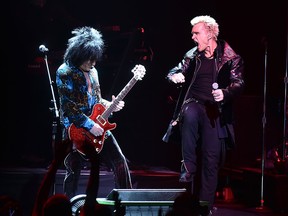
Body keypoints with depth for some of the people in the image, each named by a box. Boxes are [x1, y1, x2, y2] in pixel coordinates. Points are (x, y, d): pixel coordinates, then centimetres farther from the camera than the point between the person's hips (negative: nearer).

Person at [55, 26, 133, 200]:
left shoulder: (92, 71, 12)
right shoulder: (64, 73, -12)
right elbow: (69, 107, -18)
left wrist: (109, 105, 2)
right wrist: (90, 126, -20)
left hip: (98, 126, 7)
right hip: (75, 130, -7)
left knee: (120, 161, 2)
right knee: (73, 172, -2)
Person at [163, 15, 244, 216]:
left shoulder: (230, 58, -1)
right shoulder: (192, 55, 10)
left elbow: (239, 84, -9)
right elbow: (173, 72, 14)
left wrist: (225, 93, -31)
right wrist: (175, 76, -11)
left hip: (215, 112, -1)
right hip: (194, 103, 1)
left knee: (211, 160, -2)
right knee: (189, 116, -37)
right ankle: (188, 168, -26)